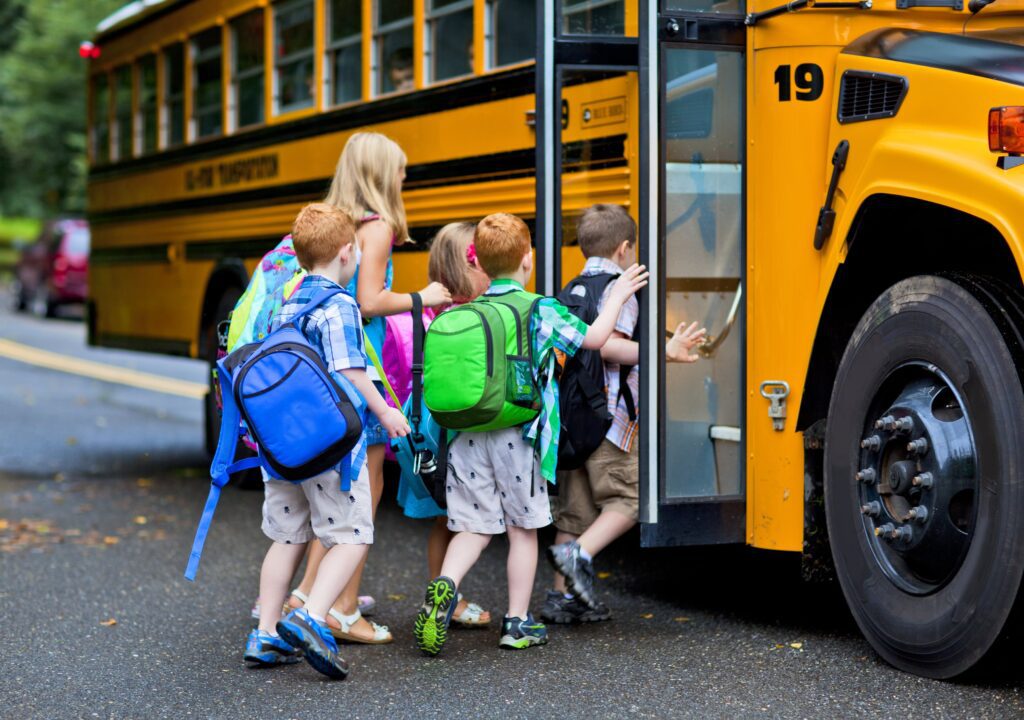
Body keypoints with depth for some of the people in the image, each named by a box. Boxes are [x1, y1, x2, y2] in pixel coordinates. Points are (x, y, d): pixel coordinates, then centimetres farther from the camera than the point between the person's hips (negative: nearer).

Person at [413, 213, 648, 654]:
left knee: (473, 526, 8)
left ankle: (445, 585, -19)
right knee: (522, 528, 9)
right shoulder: (540, 311, -5)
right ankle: (517, 622, 14)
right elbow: (593, 338, -1)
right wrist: (618, 295, 13)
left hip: (466, 436, 3)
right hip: (516, 438, -3)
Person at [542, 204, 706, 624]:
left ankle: (562, 597, 11)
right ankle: (578, 554, -20)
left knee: (575, 506, 11)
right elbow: (606, 345, -22)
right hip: (606, 416, -8)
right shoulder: (618, 288, -8)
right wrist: (665, 352, -21)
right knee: (628, 498, -2)